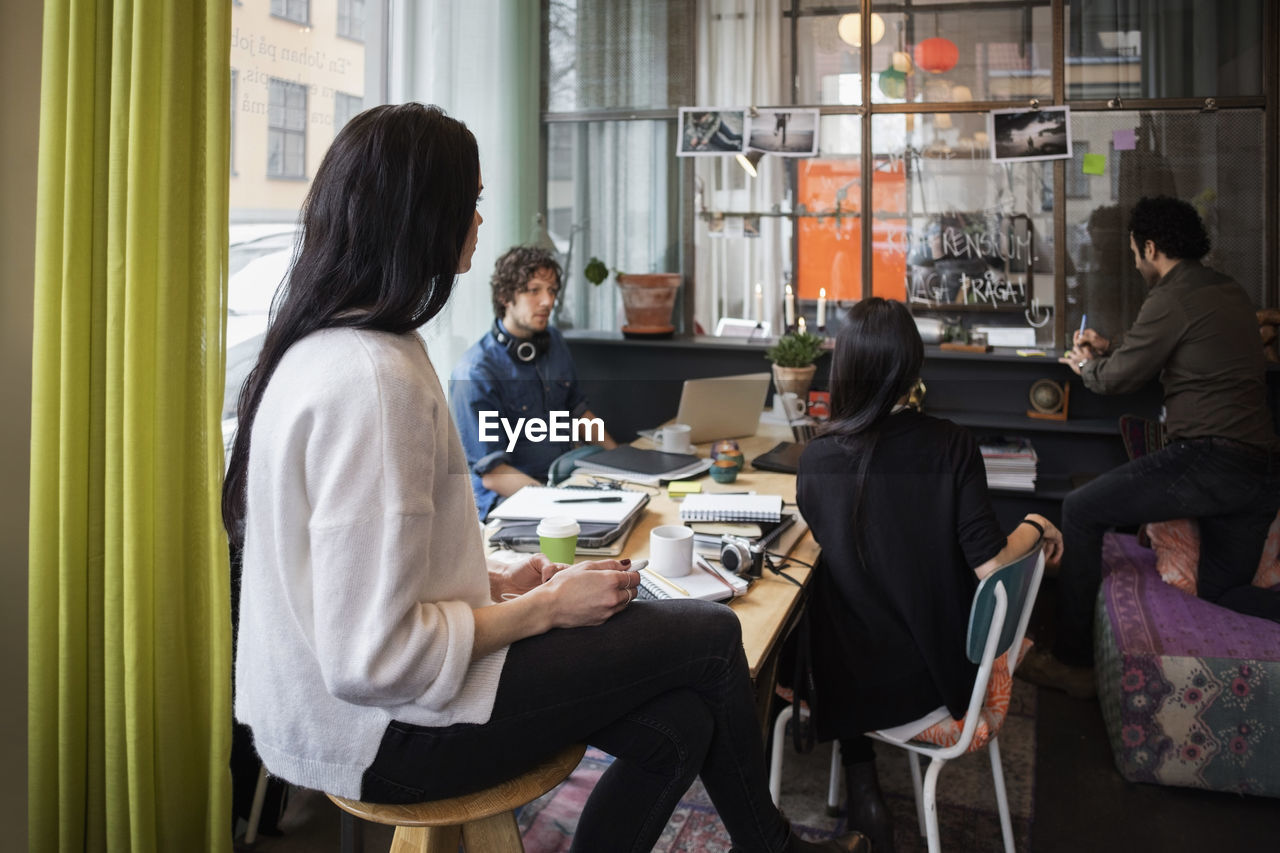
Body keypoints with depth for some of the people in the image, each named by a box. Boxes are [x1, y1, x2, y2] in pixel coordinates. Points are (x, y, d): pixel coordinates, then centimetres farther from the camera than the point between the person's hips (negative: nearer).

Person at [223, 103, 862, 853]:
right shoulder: (373, 379, -26)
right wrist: (547, 606, -14)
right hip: (384, 733, -9)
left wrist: (494, 582, 5)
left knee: (676, 727, 5)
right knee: (712, 634, 1)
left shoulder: (322, 346, 6)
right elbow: (373, 660, -27)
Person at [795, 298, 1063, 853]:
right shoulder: (950, 446, -16)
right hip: (938, 670, 2)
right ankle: (865, 795, 34)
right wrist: (1036, 528, 1)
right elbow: (990, 564, -19)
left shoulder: (817, 460, -16)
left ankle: (861, 788, 23)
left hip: (857, 680, -1)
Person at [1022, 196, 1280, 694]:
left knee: (1081, 511, 1)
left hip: (1208, 458, -9)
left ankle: (1073, 662, 4)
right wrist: (1107, 349, 35)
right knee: (1223, 591, 20)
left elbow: (1116, 379, -2)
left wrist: (1087, 365, 19)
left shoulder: (1172, 298, -10)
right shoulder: (1231, 293, 18)